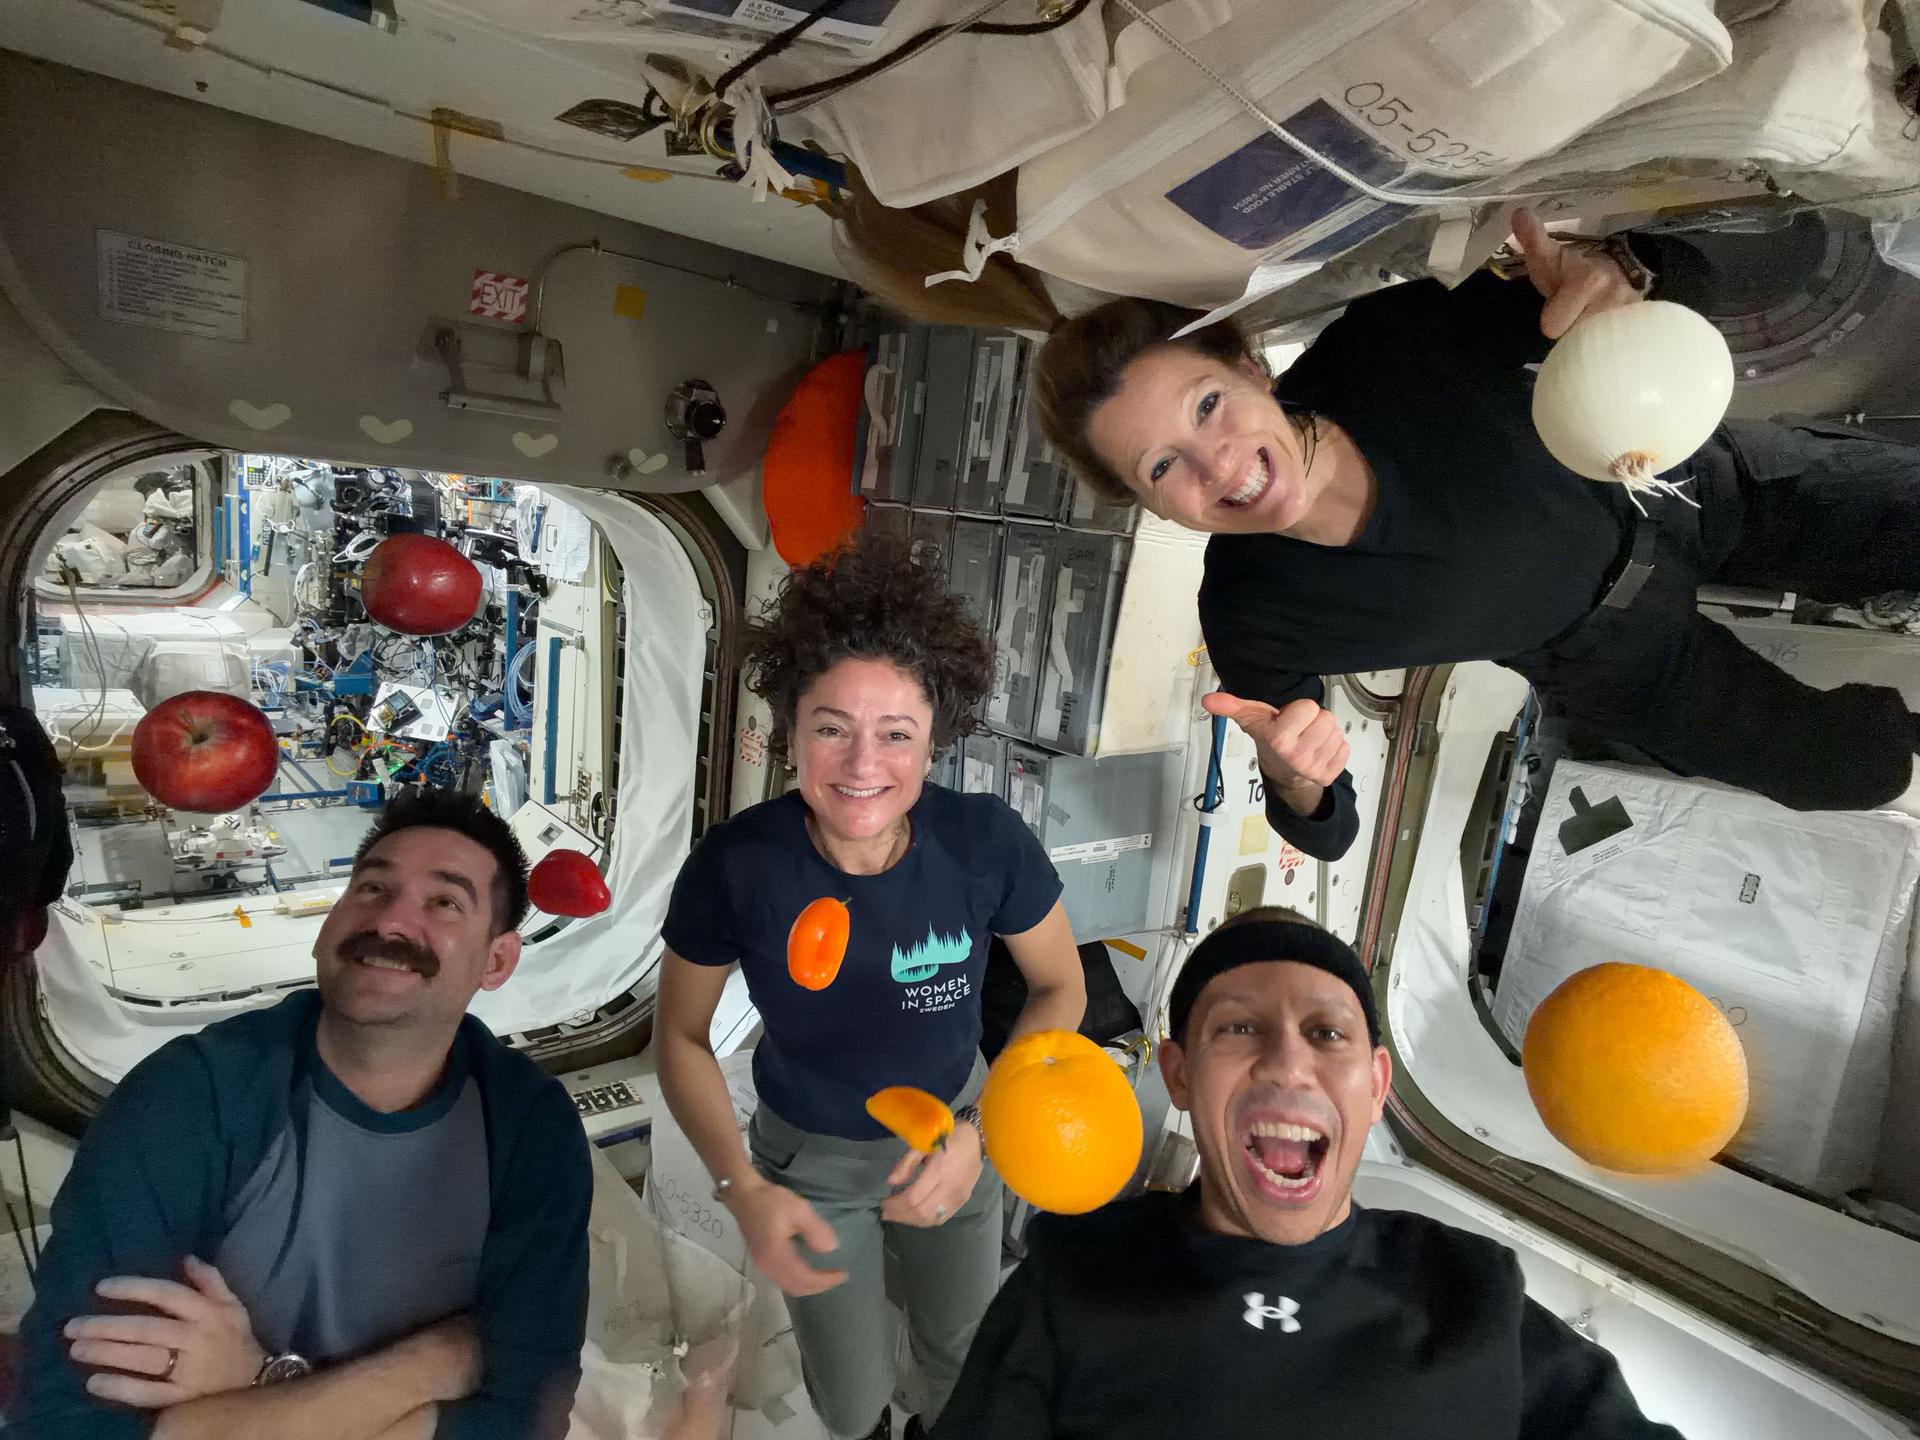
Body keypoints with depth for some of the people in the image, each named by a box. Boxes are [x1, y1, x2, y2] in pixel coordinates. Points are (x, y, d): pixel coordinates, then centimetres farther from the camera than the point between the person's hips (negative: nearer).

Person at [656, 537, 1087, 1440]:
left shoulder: (986, 842, -30)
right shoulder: (734, 866, -30)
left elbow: (1061, 988, -11)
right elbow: (681, 1035, -12)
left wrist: (979, 1132, -20)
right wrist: (742, 1190, -22)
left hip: (951, 1131, 1)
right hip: (808, 1158, 0)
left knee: (963, 1357, 24)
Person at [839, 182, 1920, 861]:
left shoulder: (1402, 335, -35)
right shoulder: (1254, 622, -35)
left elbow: (1683, 274, -19)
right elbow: (1330, 834, -21)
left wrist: (1620, 277, -43)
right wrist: (1296, 781, -45)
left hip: (1700, 486, 1)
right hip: (1614, 656, -1)